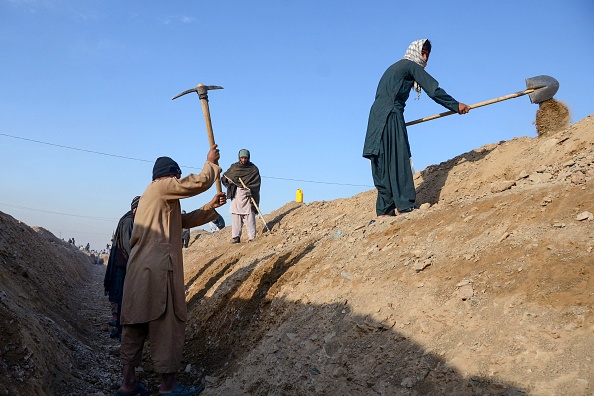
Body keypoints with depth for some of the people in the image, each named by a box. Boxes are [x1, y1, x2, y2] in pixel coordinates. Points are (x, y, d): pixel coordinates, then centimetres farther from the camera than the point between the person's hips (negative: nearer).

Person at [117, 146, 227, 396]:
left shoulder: (153, 194, 25)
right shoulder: (162, 186, -4)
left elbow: (184, 221, 24)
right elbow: (200, 182, -8)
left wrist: (210, 207, 16)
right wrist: (211, 163, 10)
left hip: (141, 268, 10)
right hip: (157, 267, -10)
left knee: (137, 323, 10)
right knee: (167, 323, -5)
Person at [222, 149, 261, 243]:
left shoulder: (254, 169, 6)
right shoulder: (234, 167, 15)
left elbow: (256, 184, -1)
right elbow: (224, 178, 21)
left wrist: (249, 190, -17)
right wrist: (228, 181, -2)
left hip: (248, 195, -3)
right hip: (236, 194, 3)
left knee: (249, 216, -9)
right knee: (235, 216, -1)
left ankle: (252, 237, -8)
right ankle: (235, 237, 1)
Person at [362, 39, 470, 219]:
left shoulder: (395, 67, 28)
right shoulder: (411, 65, 2)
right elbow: (433, 90, -1)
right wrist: (455, 105, 6)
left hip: (377, 116, 8)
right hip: (390, 116, -8)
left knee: (384, 164, 4)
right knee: (399, 160, -10)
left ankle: (384, 210, 3)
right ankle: (403, 205, -13)